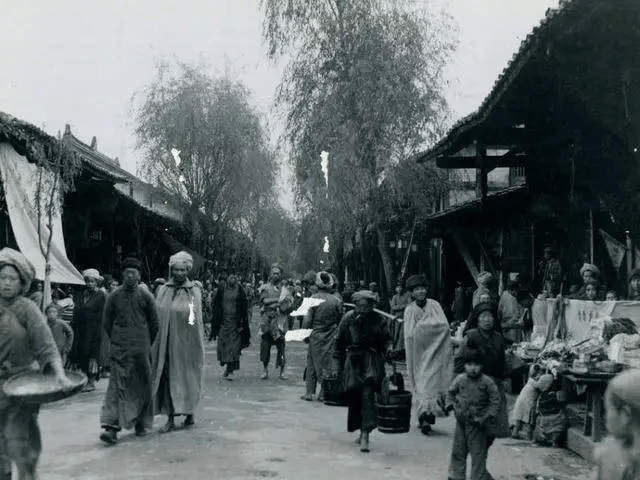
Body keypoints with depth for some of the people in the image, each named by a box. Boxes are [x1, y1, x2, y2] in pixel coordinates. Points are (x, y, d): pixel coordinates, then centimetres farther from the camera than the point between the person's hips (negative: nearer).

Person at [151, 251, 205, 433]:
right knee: (167, 378, 2)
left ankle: (190, 412, 24)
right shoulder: (163, 290, 6)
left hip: (185, 342, -2)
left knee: (186, 377, 5)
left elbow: (197, 319, 2)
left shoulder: (194, 291, 0)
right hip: (166, 343, 2)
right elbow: (156, 317, 7)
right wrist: (155, 341, 4)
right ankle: (170, 419, 8)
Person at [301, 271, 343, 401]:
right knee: (328, 364, 8)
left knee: (312, 363, 10)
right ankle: (324, 393, 10)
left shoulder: (313, 299, -9)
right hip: (331, 337, 1)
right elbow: (341, 320, 2)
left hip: (315, 336, -1)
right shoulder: (336, 300, -5)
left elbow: (307, 320, -9)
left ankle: (310, 392, 11)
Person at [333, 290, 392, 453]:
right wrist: (337, 360, 9)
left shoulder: (378, 320, -2)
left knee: (367, 394, -16)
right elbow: (339, 340, 9)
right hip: (353, 360, 2)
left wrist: (388, 348, -14)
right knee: (353, 394, 3)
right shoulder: (348, 318, 1)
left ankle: (365, 435, -16)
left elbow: (386, 339, 7)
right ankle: (362, 432, 21)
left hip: (371, 360, -2)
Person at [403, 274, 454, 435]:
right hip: (419, 353, -1)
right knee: (421, 384, -6)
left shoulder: (434, 305, 3)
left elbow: (444, 326, -6)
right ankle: (425, 417, -8)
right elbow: (409, 335, -2)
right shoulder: (409, 310, 2)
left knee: (434, 381, -4)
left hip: (435, 352, 1)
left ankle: (426, 417, 0)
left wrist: (423, 325, -9)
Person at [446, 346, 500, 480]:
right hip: (461, 423, 4)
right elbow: (451, 392, 15)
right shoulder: (460, 379, -2)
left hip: (477, 425, -3)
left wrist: (486, 417, -14)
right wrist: (451, 404, 2)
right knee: (457, 452, 13)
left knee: (478, 455, 4)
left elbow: (495, 401, -7)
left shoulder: (487, 382, -11)